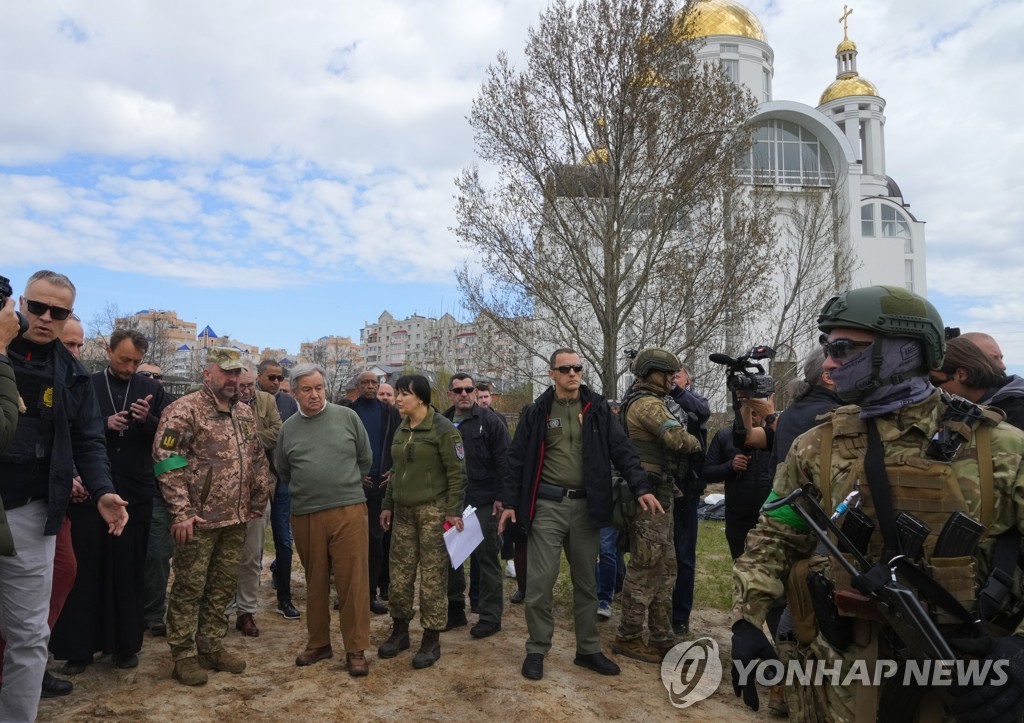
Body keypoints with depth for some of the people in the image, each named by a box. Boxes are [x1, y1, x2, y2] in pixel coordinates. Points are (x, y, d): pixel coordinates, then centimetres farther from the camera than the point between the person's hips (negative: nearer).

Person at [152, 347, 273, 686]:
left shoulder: (244, 413, 12)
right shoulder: (184, 410, -10)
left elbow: (258, 459, 18)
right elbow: (167, 462, -15)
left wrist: (258, 500, 13)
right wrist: (181, 511, -18)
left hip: (236, 519, 7)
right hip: (199, 518, -7)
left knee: (223, 586, 14)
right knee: (189, 588, 5)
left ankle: (211, 647, 28)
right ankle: (184, 655, 18)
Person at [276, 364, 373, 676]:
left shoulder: (347, 417, -1)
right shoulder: (288, 428, 6)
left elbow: (365, 459, 8)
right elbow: (282, 472, 20)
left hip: (348, 511, -2)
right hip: (305, 516, 2)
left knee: (353, 581, 0)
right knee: (315, 582, 14)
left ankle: (356, 650, 12)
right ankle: (318, 643, 30)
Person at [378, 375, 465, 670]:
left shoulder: (443, 429, -9)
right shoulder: (402, 430, 13)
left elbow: (457, 472, -11)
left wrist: (453, 510, -16)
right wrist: (388, 505, 18)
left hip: (433, 510, -7)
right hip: (403, 511, 7)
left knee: (433, 575, -1)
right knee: (399, 573, 9)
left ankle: (431, 640, 9)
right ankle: (399, 632, 24)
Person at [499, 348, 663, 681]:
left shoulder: (597, 408, 4)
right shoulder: (536, 412, 1)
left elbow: (621, 450, 0)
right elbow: (518, 459, 2)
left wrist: (641, 487, -11)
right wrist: (509, 501, -2)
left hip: (585, 506, 2)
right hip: (547, 506, -2)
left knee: (586, 582, 14)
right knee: (540, 582, 0)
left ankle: (588, 649, 29)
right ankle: (537, 650, 19)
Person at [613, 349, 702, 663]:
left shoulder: (646, 402, 19)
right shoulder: (648, 403, -15)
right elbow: (678, 438, -24)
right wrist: (695, 442, -5)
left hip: (658, 495, 11)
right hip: (651, 496, -11)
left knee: (665, 567, 15)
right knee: (645, 567, -3)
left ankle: (662, 637, 24)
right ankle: (628, 638, 9)